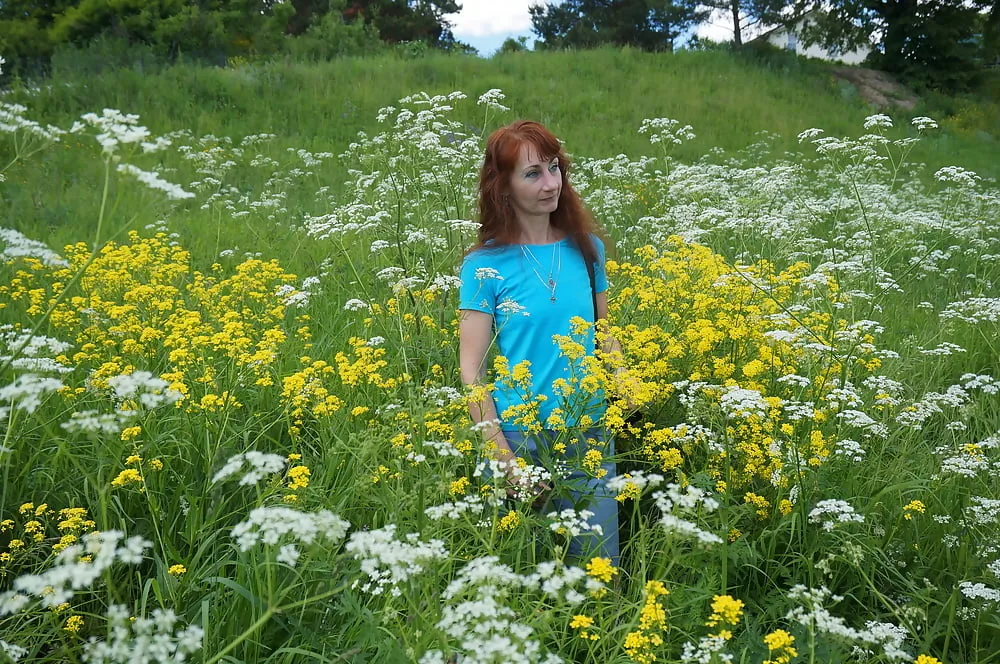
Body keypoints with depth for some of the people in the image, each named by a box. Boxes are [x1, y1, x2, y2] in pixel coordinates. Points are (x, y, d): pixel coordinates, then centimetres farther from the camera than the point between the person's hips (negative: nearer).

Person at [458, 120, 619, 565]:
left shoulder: (586, 247, 4)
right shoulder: (486, 264, -7)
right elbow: (470, 370, -8)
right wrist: (504, 458, -14)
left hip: (590, 434, 3)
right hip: (519, 436, -3)